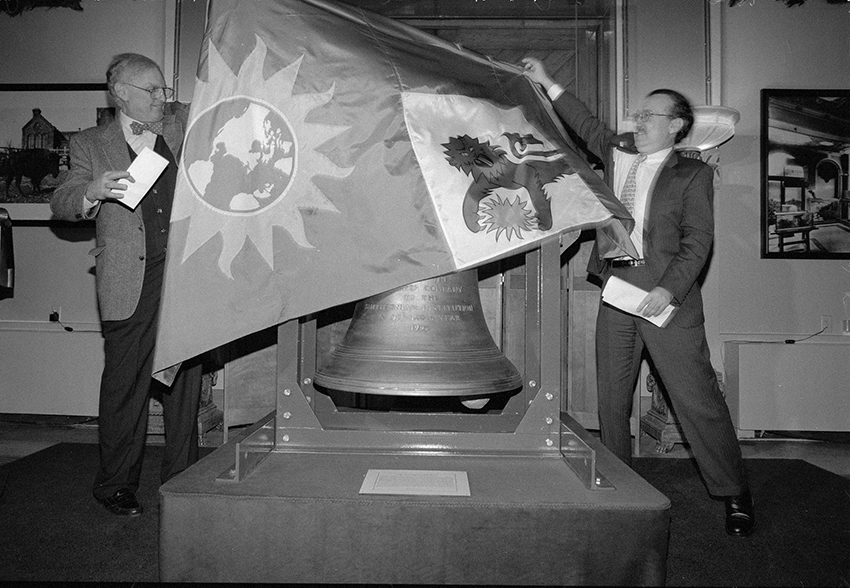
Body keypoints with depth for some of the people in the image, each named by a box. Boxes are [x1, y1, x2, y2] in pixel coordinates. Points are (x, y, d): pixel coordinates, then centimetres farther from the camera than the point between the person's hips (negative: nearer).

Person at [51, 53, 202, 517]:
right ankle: (115, 486, 20)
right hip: (130, 284, -2)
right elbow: (60, 204, 2)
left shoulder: (182, 123, 15)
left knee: (185, 382, 8)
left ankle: (180, 480, 22)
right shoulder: (90, 144, 9)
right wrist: (95, 190, -18)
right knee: (125, 387, 3)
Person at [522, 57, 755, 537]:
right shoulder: (619, 160, 17)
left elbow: (698, 240, -5)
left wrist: (668, 289, -18)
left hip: (666, 294, -5)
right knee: (611, 398, 8)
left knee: (697, 397, -3)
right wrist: (548, 84, 25)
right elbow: (589, 126, 26)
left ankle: (735, 494, 12)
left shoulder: (692, 174, 3)